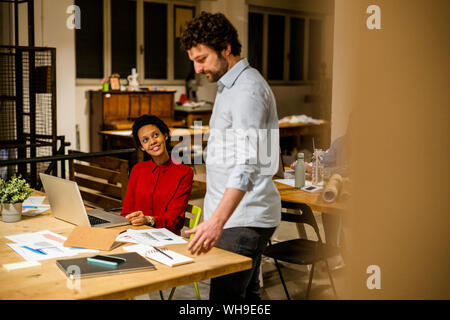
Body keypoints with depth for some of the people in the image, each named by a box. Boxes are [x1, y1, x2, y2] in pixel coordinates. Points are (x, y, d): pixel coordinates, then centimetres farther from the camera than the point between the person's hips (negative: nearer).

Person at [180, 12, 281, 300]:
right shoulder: (230, 86, 18)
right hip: (235, 214, 10)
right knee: (247, 294, 15)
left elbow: (247, 164, -27)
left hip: (243, 219, -10)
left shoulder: (248, 89, -17)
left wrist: (217, 220, -35)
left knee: (224, 295, -10)